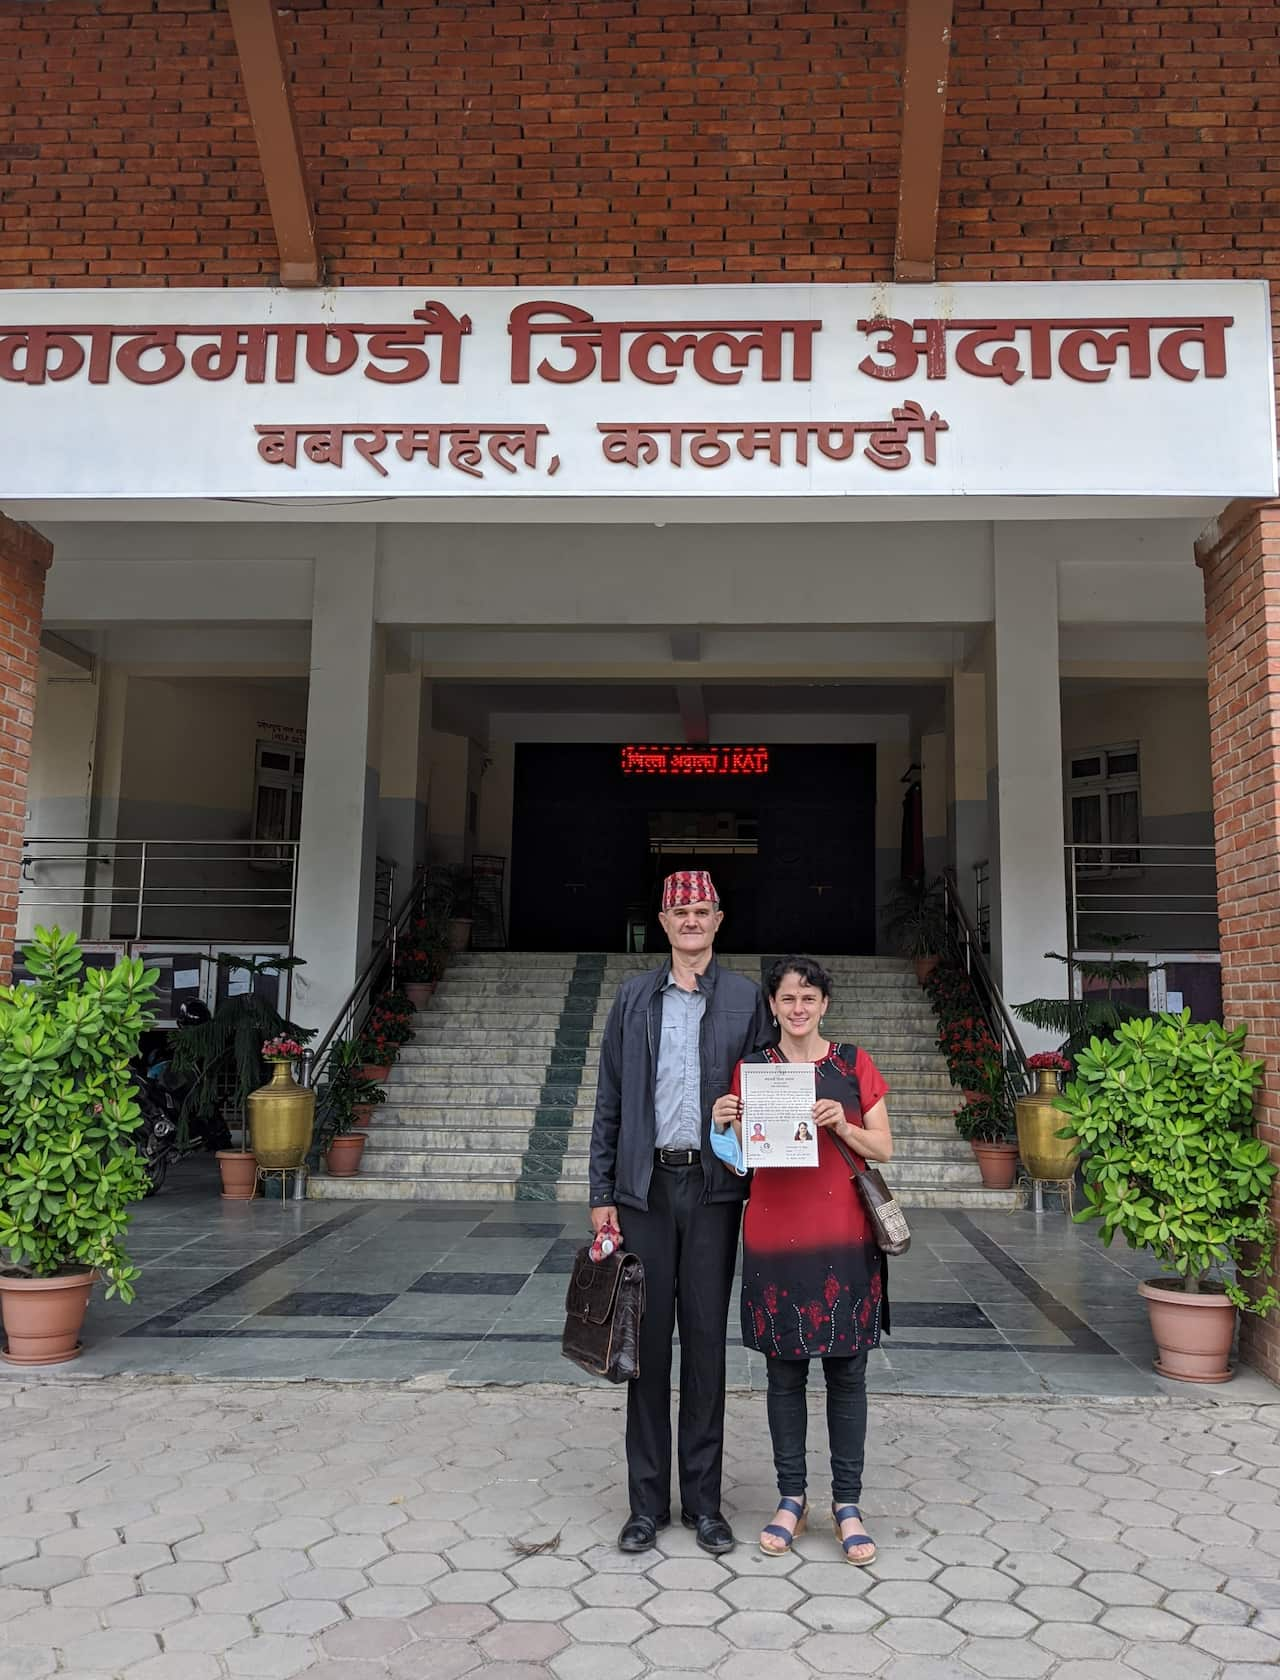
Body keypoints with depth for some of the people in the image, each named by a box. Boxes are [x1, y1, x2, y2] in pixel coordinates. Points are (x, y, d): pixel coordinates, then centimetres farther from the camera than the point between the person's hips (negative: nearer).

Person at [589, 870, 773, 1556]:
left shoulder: (745, 998, 5)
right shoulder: (633, 997, 8)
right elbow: (609, 1103, 7)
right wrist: (602, 1192, 2)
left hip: (714, 1186, -1)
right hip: (645, 1185, 1)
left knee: (706, 1337, 5)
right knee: (647, 1337, 5)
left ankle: (704, 1500, 19)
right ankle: (647, 1501, 17)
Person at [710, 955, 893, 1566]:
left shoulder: (854, 1064, 3)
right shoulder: (750, 1069, 4)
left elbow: (884, 1148, 4)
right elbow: (738, 1163, 7)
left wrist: (844, 1126, -13)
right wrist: (723, 1128, -13)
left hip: (843, 1238, 0)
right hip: (775, 1237, 1)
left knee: (847, 1372, 7)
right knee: (784, 1373, 9)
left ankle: (847, 1503, 21)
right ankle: (791, 1498, 24)